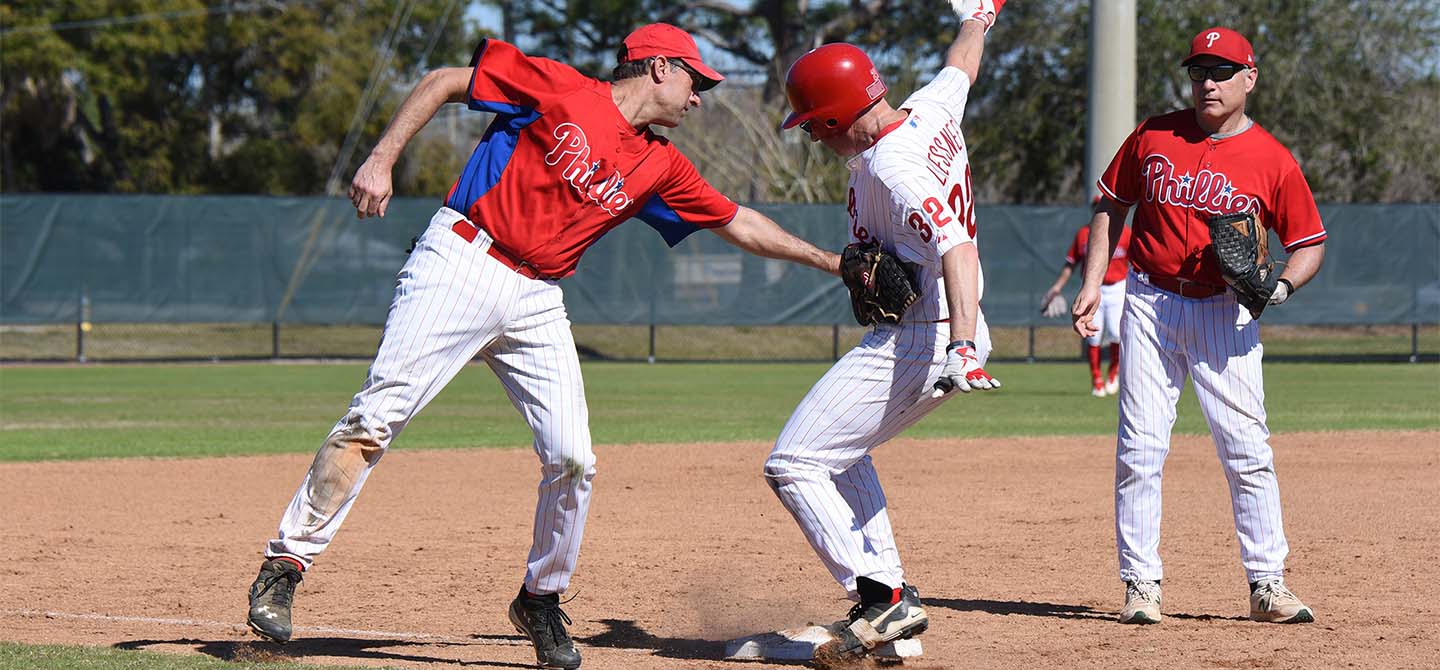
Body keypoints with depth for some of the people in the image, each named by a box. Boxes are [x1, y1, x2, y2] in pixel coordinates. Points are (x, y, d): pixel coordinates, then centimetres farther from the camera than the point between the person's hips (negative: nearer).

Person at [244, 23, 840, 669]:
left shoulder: (660, 167, 13)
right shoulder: (562, 91, -3)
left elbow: (739, 223, 23)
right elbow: (441, 82, -1)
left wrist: (830, 261, 22)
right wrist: (381, 160, -10)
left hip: (537, 302, 6)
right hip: (460, 265, -6)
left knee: (572, 458, -3)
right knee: (377, 415, -14)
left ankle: (541, 599, 18)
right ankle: (283, 567, -9)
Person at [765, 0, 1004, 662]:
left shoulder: (889, 167, -22)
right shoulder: (931, 112, 3)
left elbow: (956, 246, -34)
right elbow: (962, 65, 25)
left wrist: (962, 346, -45)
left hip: (914, 341, -11)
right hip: (945, 334, 11)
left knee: (793, 465, -10)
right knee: (840, 453, 25)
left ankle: (881, 598, -13)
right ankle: (888, 597, 19)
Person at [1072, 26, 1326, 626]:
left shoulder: (1273, 161, -3)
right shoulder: (1153, 137, 2)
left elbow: (1309, 244, 4)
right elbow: (1112, 205, 13)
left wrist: (1280, 288, -16)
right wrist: (1091, 284, 5)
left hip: (1224, 314, -1)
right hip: (1150, 304, 1)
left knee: (1247, 451, -5)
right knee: (1139, 449, -1)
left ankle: (1267, 584, 2)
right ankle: (1140, 583, 5)